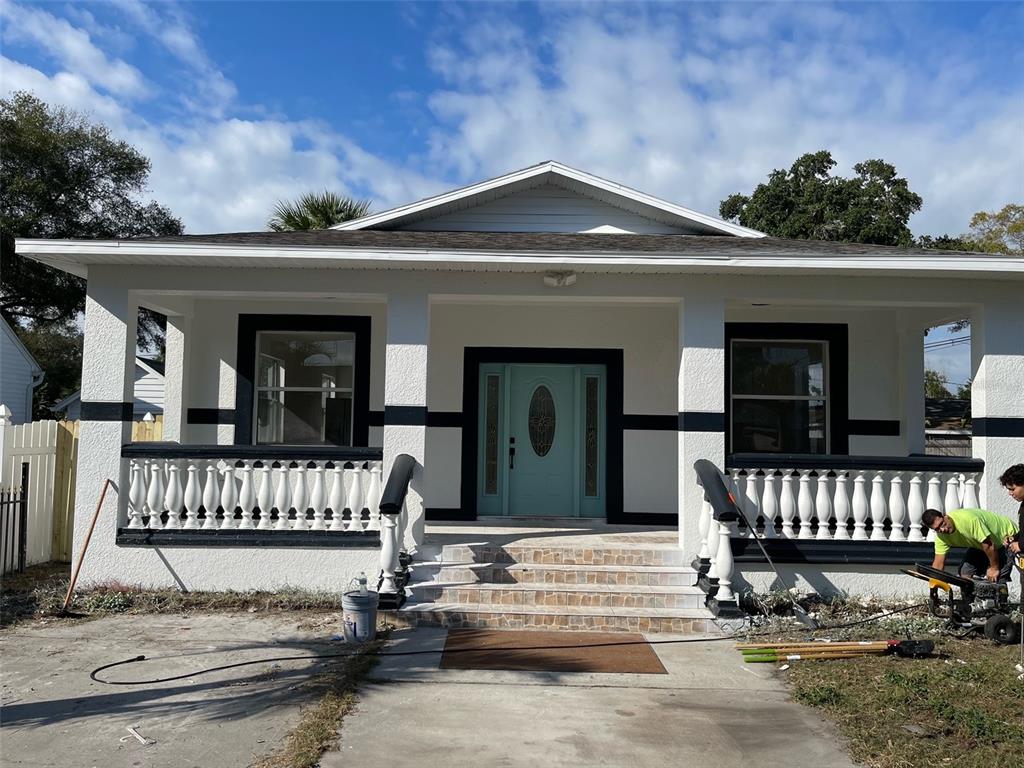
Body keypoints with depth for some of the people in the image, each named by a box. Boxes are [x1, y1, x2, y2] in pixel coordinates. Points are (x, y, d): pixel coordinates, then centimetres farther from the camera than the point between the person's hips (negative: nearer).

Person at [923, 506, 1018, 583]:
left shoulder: (968, 519, -38)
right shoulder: (941, 536, -15)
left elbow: (989, 545, -30)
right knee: (965, 572, 0)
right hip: (980, 544, 7)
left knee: (997, 579, -17)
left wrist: (994, 568, -16)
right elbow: (938, 563, -12)